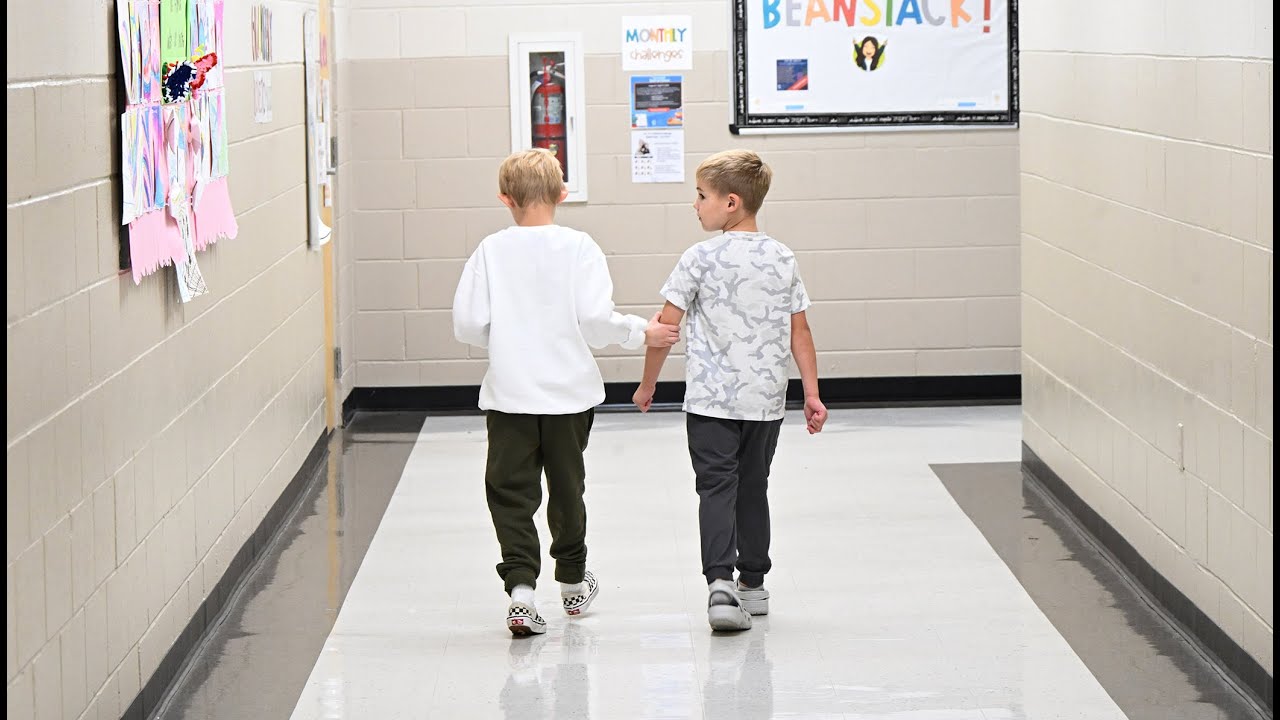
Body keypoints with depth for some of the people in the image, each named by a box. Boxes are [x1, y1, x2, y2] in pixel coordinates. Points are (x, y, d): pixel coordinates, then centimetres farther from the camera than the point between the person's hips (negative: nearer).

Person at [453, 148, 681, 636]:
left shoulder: (492, 251, -3)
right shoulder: (578, 248, -6)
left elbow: (468, 324, -5)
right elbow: (595, 318, -14)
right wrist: (642, 333, 2)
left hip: (509, 393, -1)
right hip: (569, 390, 1)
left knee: (511, 491, 2)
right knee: (566, 486, 17)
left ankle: (520, 585, -14)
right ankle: (572, 583, 33)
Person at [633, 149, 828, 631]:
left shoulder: (702, 258, -8)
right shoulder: (782, 259, 4)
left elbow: (666, 324, -7)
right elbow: (800, 331, 5)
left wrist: (648, 382, 4)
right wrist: (812, 394, 9)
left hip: (711, 397, -4)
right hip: (766, 398, 4)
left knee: (717, 487, -4)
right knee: (752, 487, 16)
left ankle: (720, 581, -23)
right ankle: (753, 584, 25)